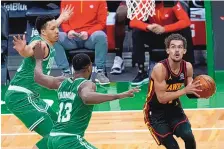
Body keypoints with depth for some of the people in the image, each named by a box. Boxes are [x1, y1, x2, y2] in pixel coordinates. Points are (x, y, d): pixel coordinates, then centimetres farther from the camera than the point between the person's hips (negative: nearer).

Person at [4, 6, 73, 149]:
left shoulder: (47, 43, 10)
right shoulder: (41, 44, -18)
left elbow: (51, 26, 37)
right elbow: (28, 51, -45)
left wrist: (61, 19, 54)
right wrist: (23, 50, -67)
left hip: (30, 96, 11)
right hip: (20, 96, -11)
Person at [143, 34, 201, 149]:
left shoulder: (187, 67, -9)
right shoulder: (160, 68, -27)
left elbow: (190, 93, 4)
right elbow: (162, 98, -29)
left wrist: (201, 92, -18)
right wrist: (184, 90, -33)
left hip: (174, 108, 5)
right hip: (156, 113, -5)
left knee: (189, 137, -16)